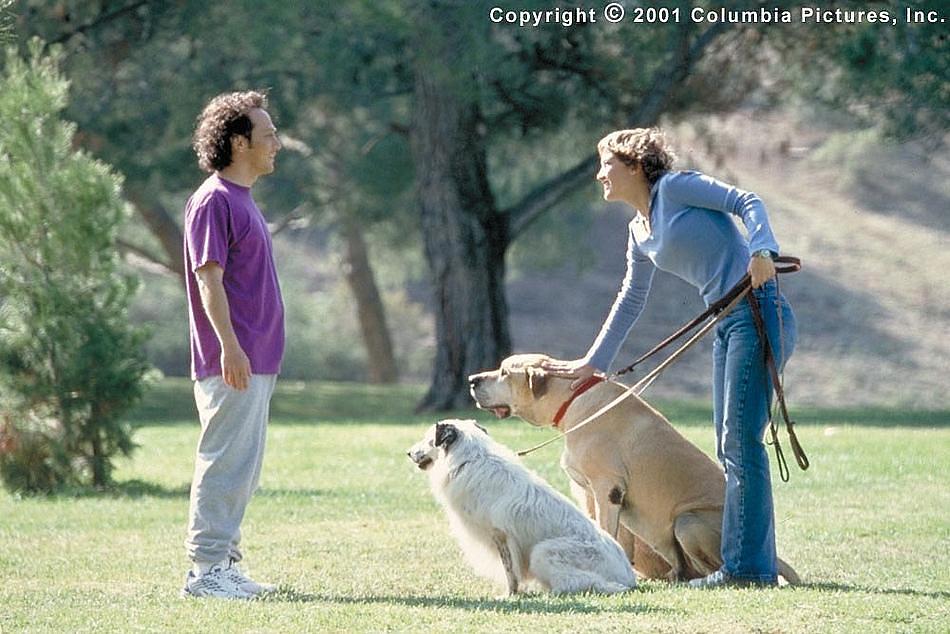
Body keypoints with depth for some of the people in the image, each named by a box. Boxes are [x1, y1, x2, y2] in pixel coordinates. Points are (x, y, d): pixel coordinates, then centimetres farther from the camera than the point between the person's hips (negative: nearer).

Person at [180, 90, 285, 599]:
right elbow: (209, 279, -18)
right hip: (232, 363, -10)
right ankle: (205, 569, -5)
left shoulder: (242, 199, 18)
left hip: (254, 361, 10)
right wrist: (230, 347, -24)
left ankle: (224, 564, 17)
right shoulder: (214, 200, -12)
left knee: (244, 466, 12)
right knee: (225, 463, -8)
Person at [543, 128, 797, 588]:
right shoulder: (639, 234, 21)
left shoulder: (675, 187, -2)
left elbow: (746, 202, -10)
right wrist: (593, 362, 33)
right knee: (729, 448, 6)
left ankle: (748, 565, -12)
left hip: (758, 312, -9)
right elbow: (630, 302, 31)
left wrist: (762, 251, -28)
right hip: (726, 326, 9)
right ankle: (744, 562, 9)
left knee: (741, 441, -12)